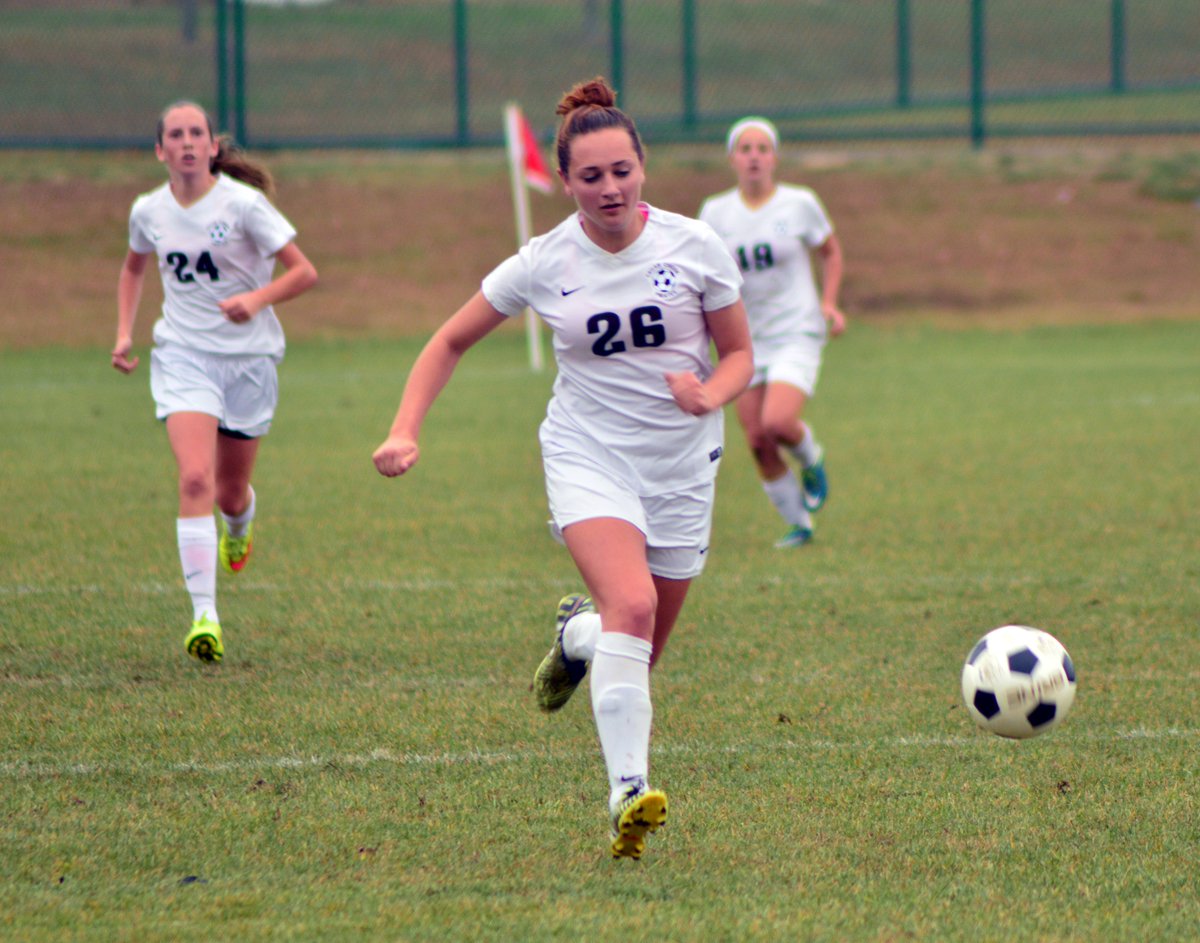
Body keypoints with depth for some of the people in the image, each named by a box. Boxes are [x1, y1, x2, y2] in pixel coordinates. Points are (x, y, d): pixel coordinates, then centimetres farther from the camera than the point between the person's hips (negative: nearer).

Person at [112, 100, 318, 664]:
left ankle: (239, 527, 52)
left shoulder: (243, 204, -12)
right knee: (195, 478, -20)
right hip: (182, 356, 1)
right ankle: (204, 614, -24)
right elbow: (134, 268, 22)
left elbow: (304, 272, -12)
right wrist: (124, 332, 11)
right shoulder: (149, 211, 0)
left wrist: (259, 298, -30)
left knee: (231, 491, 10)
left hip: (248, 356, -1)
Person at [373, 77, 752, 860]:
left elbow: (739, 355, 4)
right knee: (632, 606, -28)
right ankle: (628, 795, -34)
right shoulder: (543, 265, -5)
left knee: (641, 652, 9)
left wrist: (711, 395, -19)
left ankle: (578, 632, 46)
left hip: (683, 467, 2)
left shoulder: (694, 247, -5)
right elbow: (451, 342, 6)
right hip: (589, 457, -2)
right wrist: (406, 431, -7)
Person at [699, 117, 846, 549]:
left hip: (798, 335, -3)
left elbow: (830, 252, 11)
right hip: (748, 339, 3)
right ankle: (798, 524, 17)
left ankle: (811, 459, 12)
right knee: (757, 441, -1)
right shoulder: (715, 212, 2)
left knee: (777, 422, -23)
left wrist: (829, 303, -2)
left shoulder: (800, 204, -4)